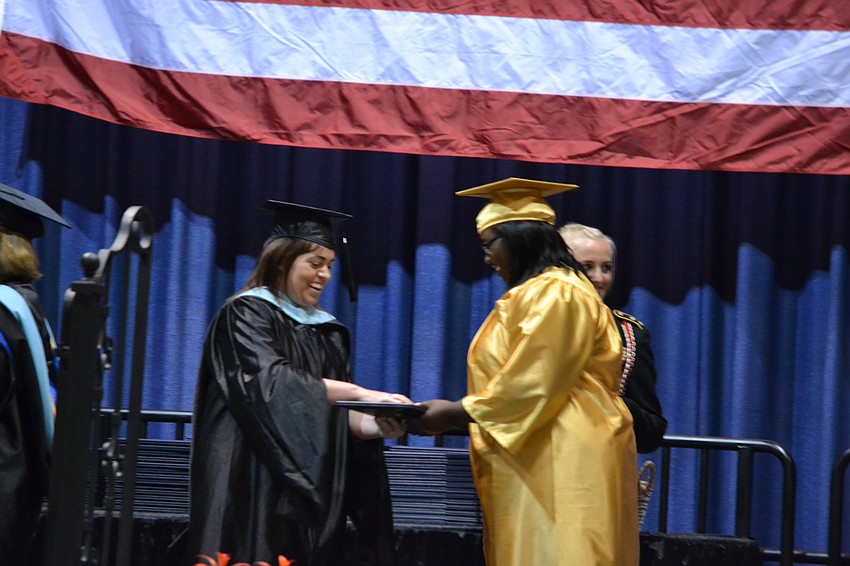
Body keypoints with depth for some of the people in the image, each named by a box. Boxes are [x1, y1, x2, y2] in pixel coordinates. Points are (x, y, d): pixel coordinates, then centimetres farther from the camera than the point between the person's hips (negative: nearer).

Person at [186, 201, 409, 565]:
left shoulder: (328, 331, 16)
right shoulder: (246, 314, -4)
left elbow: (343, 415, 9)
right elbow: (271, 384, -19)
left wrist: (377, 425, -14)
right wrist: (361, 394, -22)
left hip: (309, 490, 6)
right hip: (255, 486, -6)